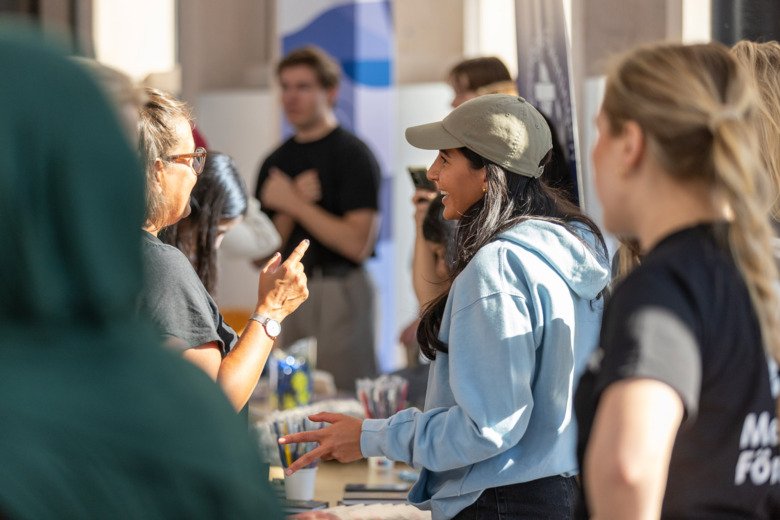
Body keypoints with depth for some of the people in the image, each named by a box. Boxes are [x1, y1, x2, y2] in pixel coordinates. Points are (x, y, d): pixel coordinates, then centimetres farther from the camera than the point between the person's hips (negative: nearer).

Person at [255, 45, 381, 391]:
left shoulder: (352, 155, -4)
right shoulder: (276, 163, 13)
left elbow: (358, 244, -14)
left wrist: (295, 203, -14)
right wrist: (289, 209, -8)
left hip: (338, 294, -6)